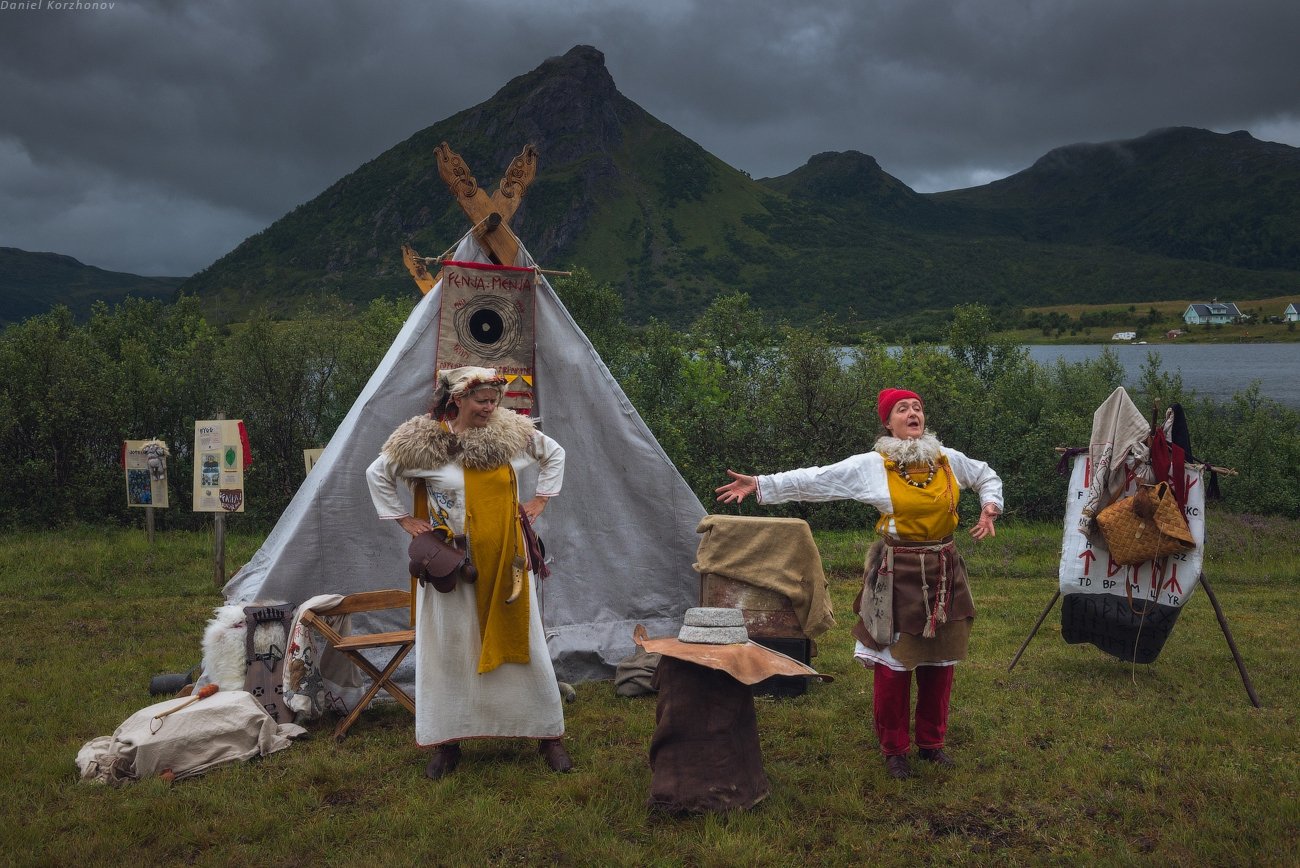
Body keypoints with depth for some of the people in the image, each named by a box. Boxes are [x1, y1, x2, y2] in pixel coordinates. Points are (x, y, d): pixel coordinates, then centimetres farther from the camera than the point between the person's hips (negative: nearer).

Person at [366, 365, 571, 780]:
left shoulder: (512, 432, 0)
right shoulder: (423, 440, -7)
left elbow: (554, 454, 17)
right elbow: (377, 474, 7)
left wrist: (540, 499, 9)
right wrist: (404, 519, 2)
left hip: (507, 561, 2)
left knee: (522, 643, 7)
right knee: (451, 648, 4)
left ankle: (548, 735, 19)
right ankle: (447, 742, 18)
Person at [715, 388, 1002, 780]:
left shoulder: (949, 460, 3)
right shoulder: (871, 466, -7)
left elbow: (987, 476, 22)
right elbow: (814, 480, -8)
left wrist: (990, 507, 2)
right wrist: (760, 485, -13)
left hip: (944, 573, 4)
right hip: (898, 575, -4)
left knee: (939, 661, 12)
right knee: (894, 664, 1)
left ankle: (931, 741, 30)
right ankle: (894, 749, 18)